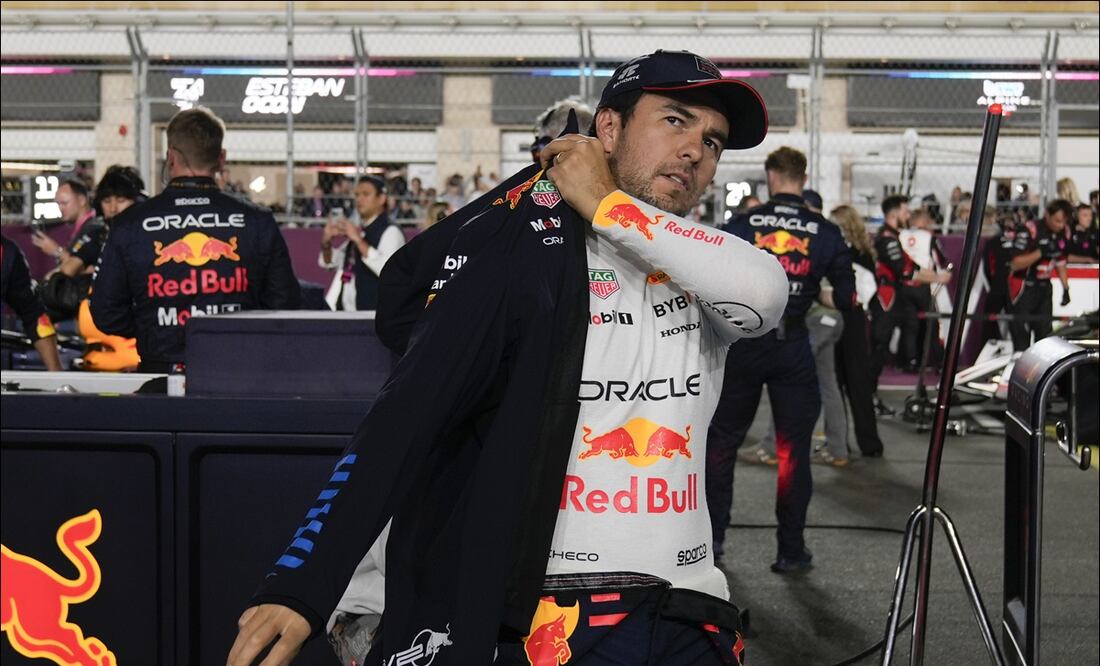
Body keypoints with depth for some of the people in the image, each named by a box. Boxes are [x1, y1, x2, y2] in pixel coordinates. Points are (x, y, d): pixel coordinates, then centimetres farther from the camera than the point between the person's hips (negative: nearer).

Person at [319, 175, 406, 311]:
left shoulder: (390, 232, -9)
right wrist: (327, 241, 2)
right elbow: (329, 262, 23)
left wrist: (359, 240, -27)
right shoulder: (359, 231, 15)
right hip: (346, 311, 8)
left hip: (372, 312, -8)